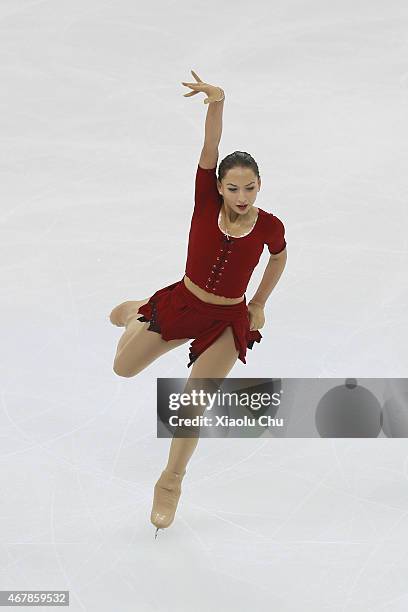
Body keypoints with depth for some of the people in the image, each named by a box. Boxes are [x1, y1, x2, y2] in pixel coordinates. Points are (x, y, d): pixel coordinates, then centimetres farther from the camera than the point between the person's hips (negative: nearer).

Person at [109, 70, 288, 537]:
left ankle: (170, 482, 29)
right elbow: (210, 149, -31)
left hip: (228, 322, -1)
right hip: (182, 303, 1)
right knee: (124, 368, 17)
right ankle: (138, 312, 51)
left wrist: (259, 304, 13)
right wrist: (217, 103, -49)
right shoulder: (206, 201, -17)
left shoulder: (269, 226, -16)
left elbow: (279, 257, 7)